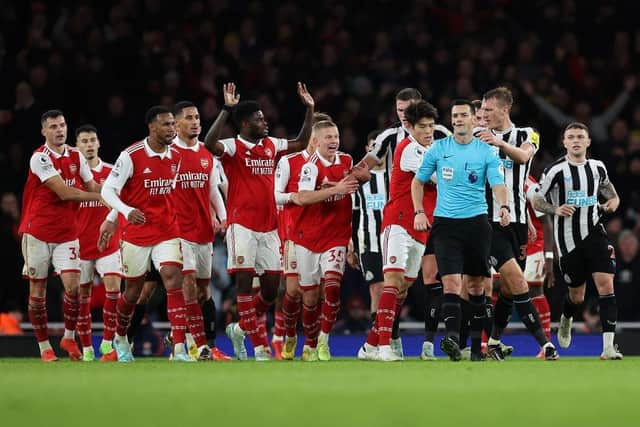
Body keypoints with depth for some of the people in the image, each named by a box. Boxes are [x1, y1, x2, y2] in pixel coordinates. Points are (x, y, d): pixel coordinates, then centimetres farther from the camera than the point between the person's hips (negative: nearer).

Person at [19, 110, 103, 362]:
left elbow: (92, 186, 15)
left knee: (73, 285, -9)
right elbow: (64, 192, -19)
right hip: (38, 231, -4)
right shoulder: (40, 158, -13)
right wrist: (99, 197, -12)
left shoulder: (76, 156, 6)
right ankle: (44, 346, 11)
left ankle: (69, 337, 9)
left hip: (66, 232, 4)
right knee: (37, 289, 2)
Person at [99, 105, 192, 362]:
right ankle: (120, 338, 37)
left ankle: (179, 349, -20)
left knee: (174, 280, -14)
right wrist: (127, 211, -32)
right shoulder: (131, 156, -12)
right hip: (136, 232, -3)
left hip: (167, 232, 3)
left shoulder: (176, 157, 4)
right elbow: (108, 190, -11)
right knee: (133, 290, 9)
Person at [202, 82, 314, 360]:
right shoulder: (234, 147, -5)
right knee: (244, 281, -6)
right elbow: (210, 143, -26)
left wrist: (309, 110, 21)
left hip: (268, 227, 6)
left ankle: (240, 329, 24)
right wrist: (227, 109, -29)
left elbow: (301, 143, 28)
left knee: (272, 286, 3)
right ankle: (259, 347, -7)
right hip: (243, 225, -6)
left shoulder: (270, 145, 14)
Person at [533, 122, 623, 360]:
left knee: (606, 284, -15)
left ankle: (608, 346, -16)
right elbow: (537, 202, -1)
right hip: (568, 239, -2)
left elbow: (609, 191, 23)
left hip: (594, 233, 2)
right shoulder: (555, 170, -7)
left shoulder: (597, 167, 6)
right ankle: (566, 319, 45)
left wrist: (612, 202, 0)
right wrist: (556, 209, -20)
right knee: (577, 295, 7)